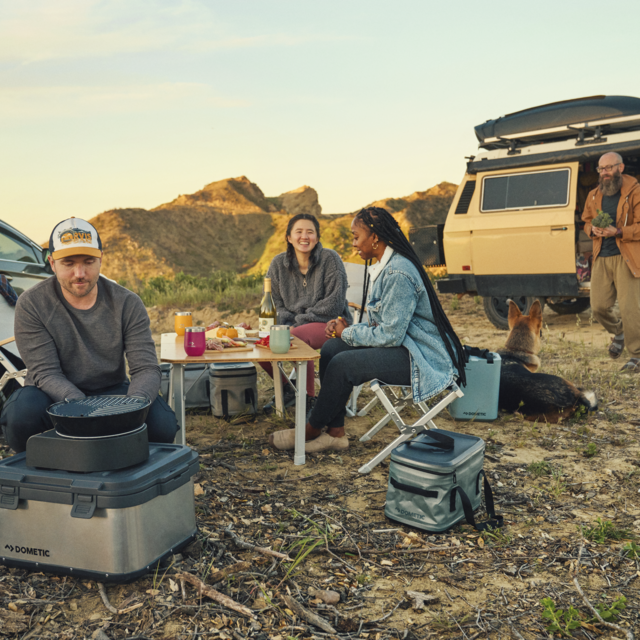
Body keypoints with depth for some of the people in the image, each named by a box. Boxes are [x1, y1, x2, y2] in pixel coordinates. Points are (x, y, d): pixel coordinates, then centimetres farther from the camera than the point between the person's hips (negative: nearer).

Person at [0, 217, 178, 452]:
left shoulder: (128, 304, -9)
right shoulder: (31, 305, -12)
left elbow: (146, 368, -13)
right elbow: (45, 372, -18)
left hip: (111, 391, 1)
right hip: (55, 395, 0)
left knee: (163, 422, -26)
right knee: (21, 413, -34)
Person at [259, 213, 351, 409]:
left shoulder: (330, 259, -10)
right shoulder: (278, 263, 3)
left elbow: (334, 303, -14)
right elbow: (273, 302, 7)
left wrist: (300, 322, -16)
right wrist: (288, 324, -12)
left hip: (329, 323, -5)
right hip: (293, 324, 5)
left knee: (297, 337, -34)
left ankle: (309, 398, -15)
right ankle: (285, 389, 9)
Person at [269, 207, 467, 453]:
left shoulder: (398, 273, -22)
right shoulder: (383, 267, 11)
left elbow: (391, 335, -23)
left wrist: (347, 333, -8)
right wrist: (346, 327, 0)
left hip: (422, 357, -10)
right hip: (404, 344, 10)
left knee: (344, 364, -19)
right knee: (331, 349, 0)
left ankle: (311, 431, 3)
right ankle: (335, 433, 3)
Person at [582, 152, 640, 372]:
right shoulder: (594, 196, 12)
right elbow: (587, 221, 23)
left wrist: (618, 232, -23)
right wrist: (592, 229, 0)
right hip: (601, 258, 5)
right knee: (598, 307, 3)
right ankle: (618, 332, 35)